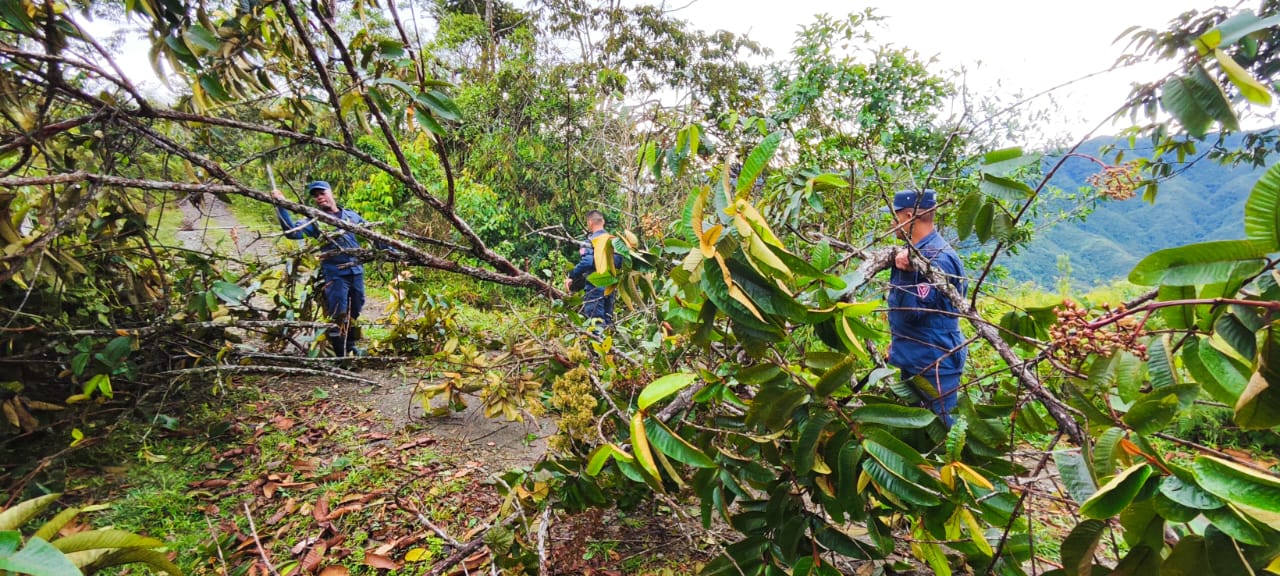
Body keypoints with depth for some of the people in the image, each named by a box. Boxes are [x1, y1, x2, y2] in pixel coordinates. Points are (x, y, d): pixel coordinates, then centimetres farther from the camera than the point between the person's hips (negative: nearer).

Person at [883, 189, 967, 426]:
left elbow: (913, 310, -25)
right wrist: (897, 341, 23)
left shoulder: (938, 257, -20)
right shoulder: (913, 252, 9)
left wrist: (907, 273, -33)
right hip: (912, 360, 10)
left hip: (935, 365, -10)